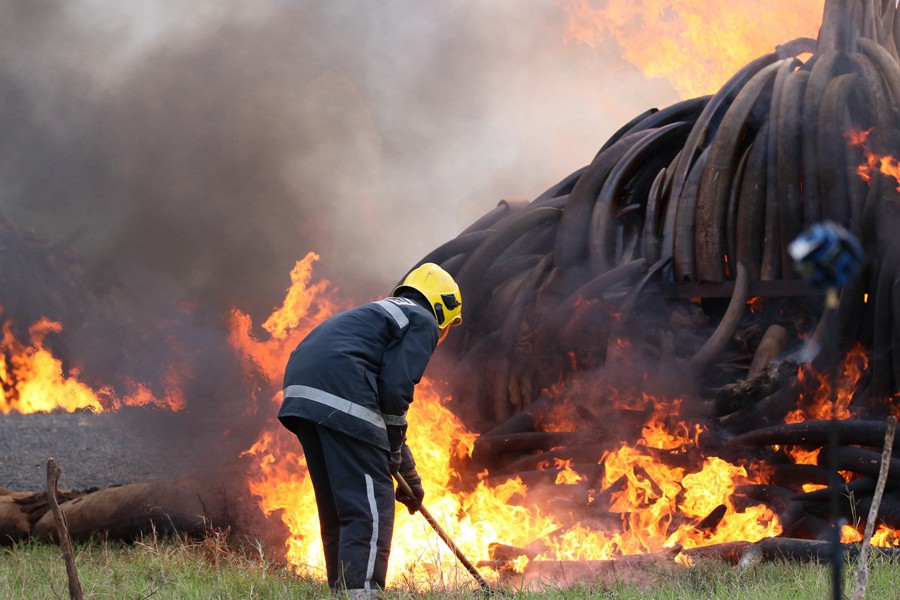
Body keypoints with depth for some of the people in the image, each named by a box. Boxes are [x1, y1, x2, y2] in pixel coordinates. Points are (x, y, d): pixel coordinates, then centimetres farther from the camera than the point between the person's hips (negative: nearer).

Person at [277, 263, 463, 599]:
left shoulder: (382, 314, 35)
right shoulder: (423, 322, 8)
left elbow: (385, 395, 34)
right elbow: (395, 389, -6)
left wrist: (406, 470, 34)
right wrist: (395, 455, 5)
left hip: (301, 390, 9)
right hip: (340, 394, -9)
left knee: (336, 507, 17)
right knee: (371, 506, -8)